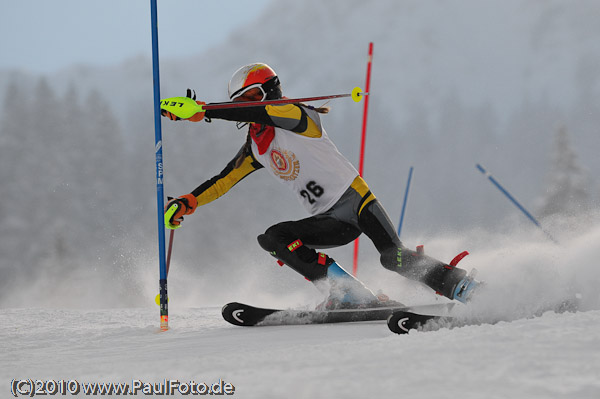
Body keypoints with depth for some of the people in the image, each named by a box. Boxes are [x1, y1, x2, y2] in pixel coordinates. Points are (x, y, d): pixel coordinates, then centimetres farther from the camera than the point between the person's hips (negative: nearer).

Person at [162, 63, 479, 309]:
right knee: (272, 239, -15)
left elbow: (265, 114, -26)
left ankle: (468, 291, -14)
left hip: (355, 198, -7)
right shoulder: (256, 147, 14)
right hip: (329, 221, 7)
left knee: (394, 259, -26)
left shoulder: (297, 116, -9)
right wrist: (187, 203, 3)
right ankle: (349, 294, -22)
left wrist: (203, 111, -33)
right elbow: (223, 181, 19)